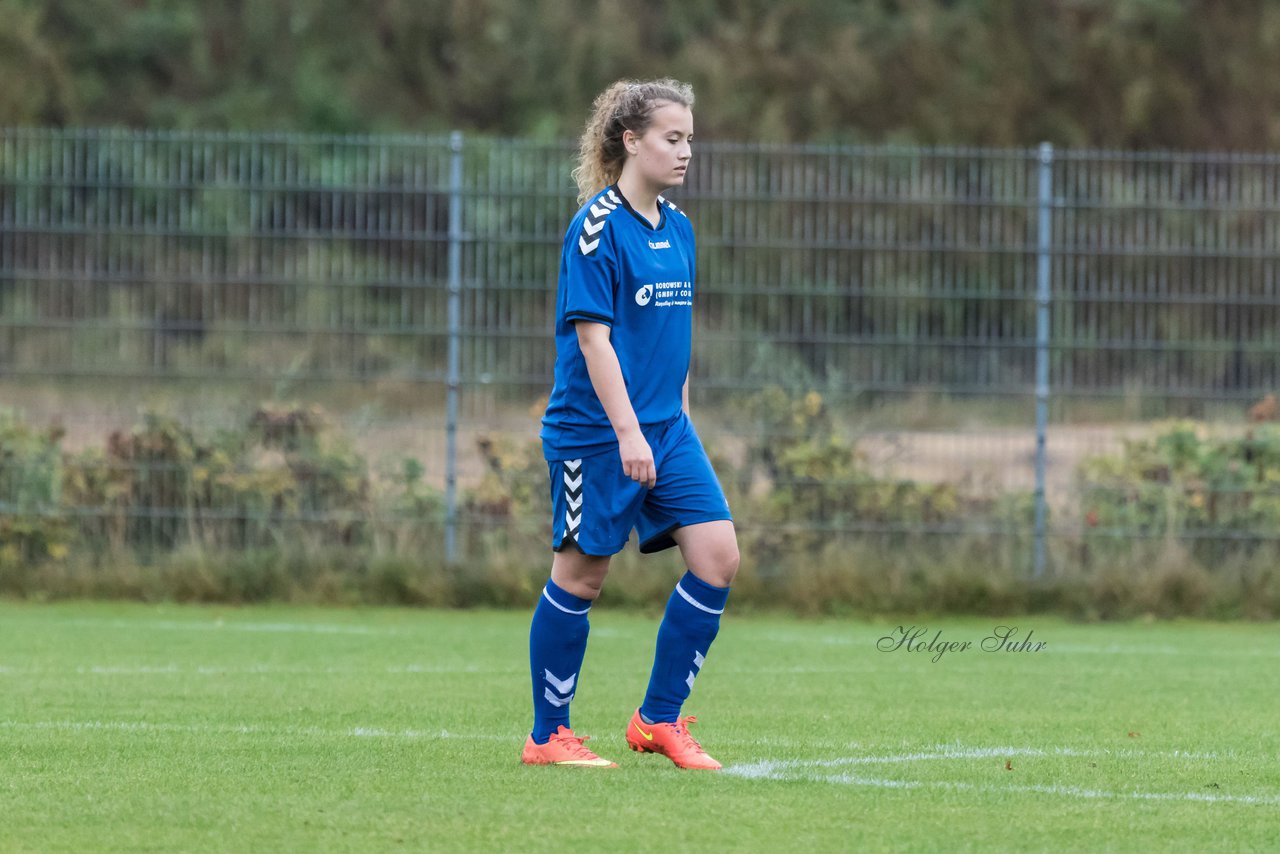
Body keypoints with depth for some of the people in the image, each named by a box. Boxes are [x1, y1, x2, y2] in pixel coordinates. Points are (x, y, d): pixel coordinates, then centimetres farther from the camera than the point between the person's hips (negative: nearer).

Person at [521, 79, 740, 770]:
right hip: (595, 430, -7)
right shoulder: (598, 226, -12)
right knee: (581, 574, 0)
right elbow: (592, 336, -17)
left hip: (666, 428, 7)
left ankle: (658, 719, 5)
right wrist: (628, 432, -22)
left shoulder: (678, 229, 12)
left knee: (717, 555, -5)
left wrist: (679, 422, 18)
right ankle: (548, 737, 12)